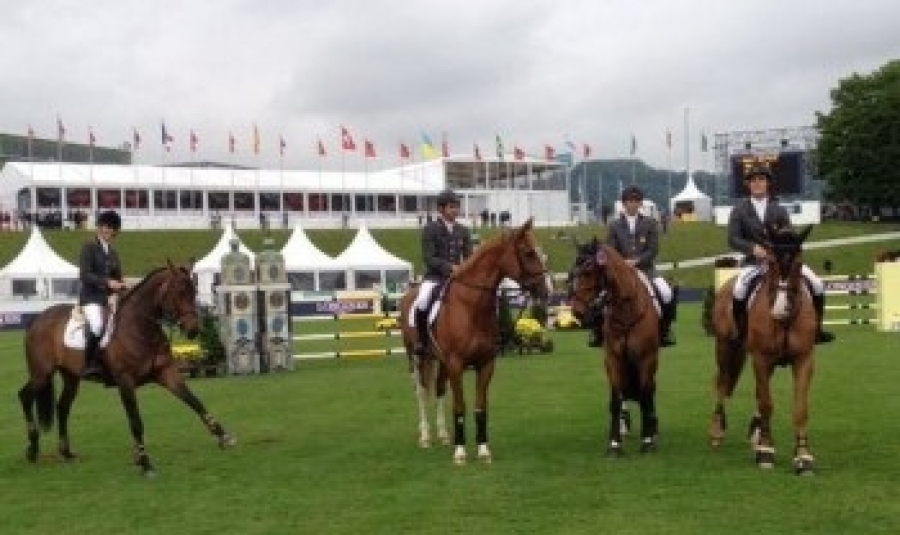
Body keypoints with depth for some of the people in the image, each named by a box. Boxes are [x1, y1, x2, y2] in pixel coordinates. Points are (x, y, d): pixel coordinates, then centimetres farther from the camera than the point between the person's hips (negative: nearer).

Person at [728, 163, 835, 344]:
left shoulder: (779, 210, 10)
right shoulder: (740, 210, 4)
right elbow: (732, 239, -3)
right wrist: (752, 248, -19)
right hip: (754, 261, -2)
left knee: (817, 285, -12)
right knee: (739, 289, -32)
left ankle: (816, 328, 6)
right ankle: (740, 331, -11)